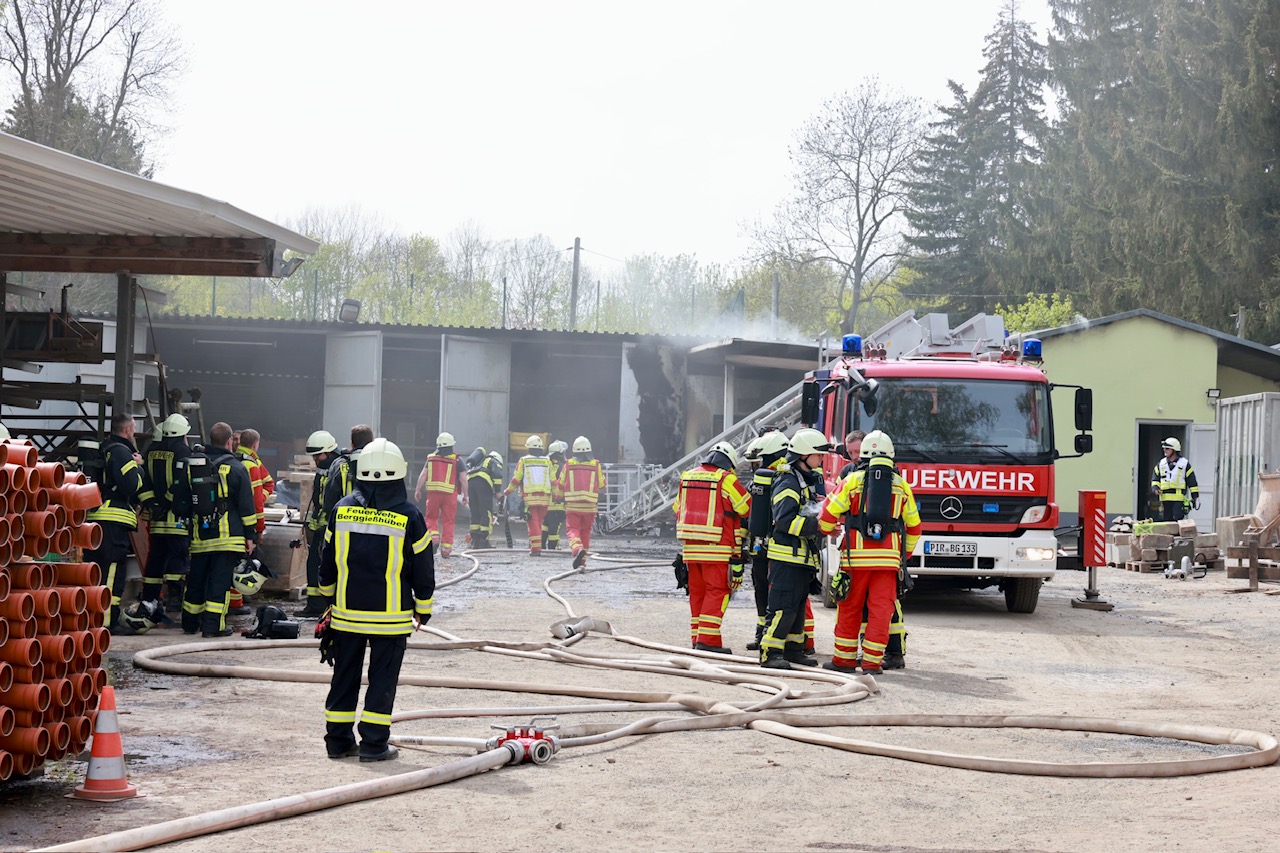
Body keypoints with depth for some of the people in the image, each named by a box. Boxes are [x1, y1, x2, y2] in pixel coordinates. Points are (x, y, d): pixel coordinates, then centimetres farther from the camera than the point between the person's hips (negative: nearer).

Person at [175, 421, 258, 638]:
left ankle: (190, 622, 22)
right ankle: (213, 625, -5)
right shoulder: (236, 468, -6)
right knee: (220, 580, -2)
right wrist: (250, 534, 2)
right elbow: (246, 506, -5)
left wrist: (186, 522, 25)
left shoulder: (191, 465, 7)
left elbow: (183, 502, 15)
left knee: (196, 579, 14)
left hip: (199, 536, 4)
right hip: (228, 537, -4)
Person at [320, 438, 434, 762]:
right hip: (391, 616, -3)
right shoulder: (409, 517, -9)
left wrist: (331, 596, 25)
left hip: (347, 612, 3)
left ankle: (338, 739, 17)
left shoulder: (342, 510, 0)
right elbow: (423, 570, -2)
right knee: (383, 678, 4)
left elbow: (328, 562, 10)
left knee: (345, 675, 12)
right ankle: (373, 744, 4)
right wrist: (423, 609, 11)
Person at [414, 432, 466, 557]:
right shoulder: (457, 460, 1)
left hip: (433, 492, 1)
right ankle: (446, 546, 5)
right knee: (448, 522, 5)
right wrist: (465, 495, 8)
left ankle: (433, 535, -8)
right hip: (450, 494, -1)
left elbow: (423, 475, 2)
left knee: (431, 517, 16)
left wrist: (418, 490, 8)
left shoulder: (431, 458, 6)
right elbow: (463, 479, -1)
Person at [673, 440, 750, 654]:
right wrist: (740, 537, 17)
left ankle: (697, 637, 15)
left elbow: (678, 510, 21)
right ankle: (708, 639, -11)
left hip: (690, 547, 6)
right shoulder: (727, 480, -6)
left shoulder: (687, 477, 13)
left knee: (697, 592, 12)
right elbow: (747, 510, 0)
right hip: (717, 548, -6)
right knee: (717, 591, -4)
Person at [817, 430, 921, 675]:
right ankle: (872, 662, -1)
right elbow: (914, 526, 15)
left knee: (850, 609, 9)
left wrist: (826, 531, 25)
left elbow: (828, 514, 3)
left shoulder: (853, 480, 2)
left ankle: (844, 658, 15)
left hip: (856, 556, -1)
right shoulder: (902, 485, 9)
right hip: (888, 558, 1)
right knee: (881, 609, 2)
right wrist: (905, 554, 27)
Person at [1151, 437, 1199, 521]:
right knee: (1165, 520, 7)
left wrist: (1195, 498, 2)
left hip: (1178, 499, -5)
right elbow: (1155, 478, 17)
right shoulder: (1161, 464, 13)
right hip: (1165, 498, 5)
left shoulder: (1184, 463, 1)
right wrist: (1155, 488, -5)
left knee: (1177, 521, -14)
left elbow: (1192, 482, 3)